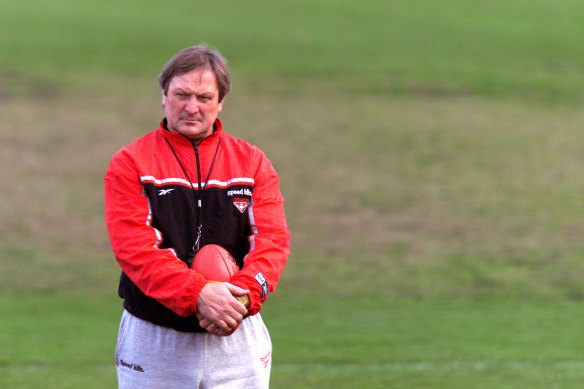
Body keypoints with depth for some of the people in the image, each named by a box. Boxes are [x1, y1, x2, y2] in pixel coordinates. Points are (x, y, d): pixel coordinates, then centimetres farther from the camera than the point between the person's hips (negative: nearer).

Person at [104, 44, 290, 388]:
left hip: (236, 339, 1)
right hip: (153, 342, -1)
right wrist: (197, 294, -25)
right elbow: (133, 246, -12)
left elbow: (272, 240, -3)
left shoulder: (252, 162, 9)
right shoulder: (130, 163, 2)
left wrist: (241, 297, -23)